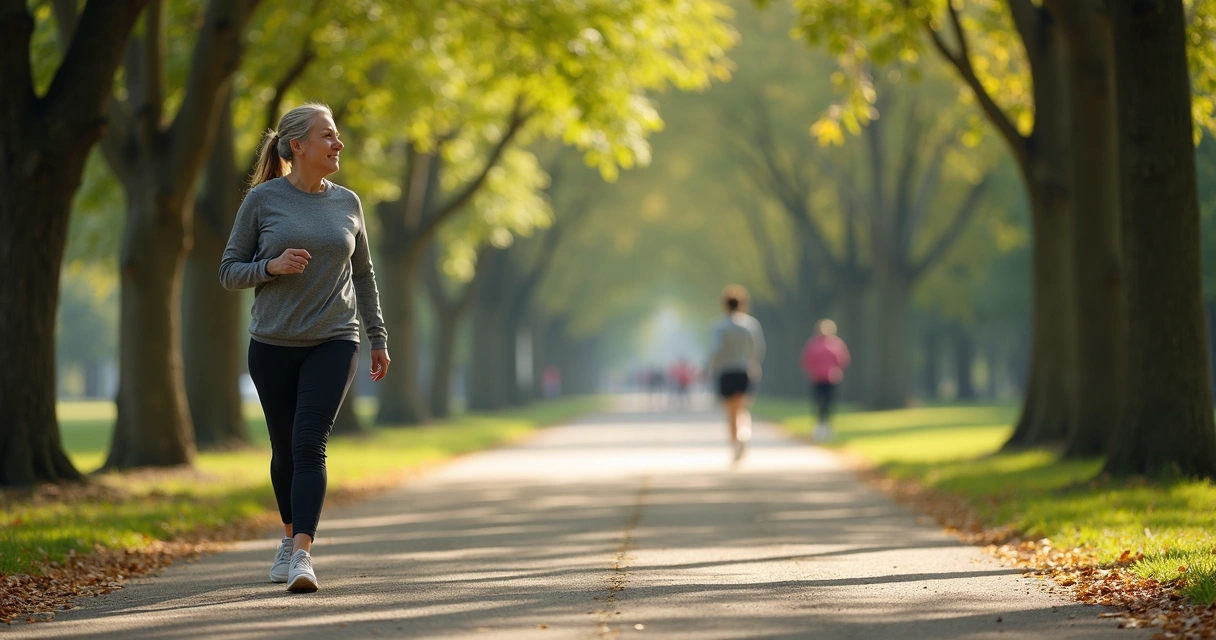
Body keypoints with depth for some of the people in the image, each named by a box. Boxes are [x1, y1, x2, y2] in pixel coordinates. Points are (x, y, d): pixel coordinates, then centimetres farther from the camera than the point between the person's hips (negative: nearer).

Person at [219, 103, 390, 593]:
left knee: (309, 444, -16)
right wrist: (271, 266, -18)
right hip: (273, 346, 0)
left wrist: (378, 338, 15)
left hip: (334, 343, 0)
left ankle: (303, 554, -24)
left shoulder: (347, 203, 6)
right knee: (285, 450, 10)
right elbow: (229, 272, 1)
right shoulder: (262, 199, -2)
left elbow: (363, 274, 18)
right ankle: (291, 535, 35)